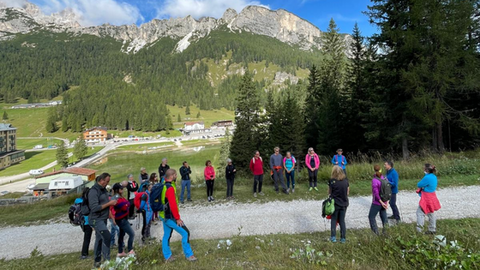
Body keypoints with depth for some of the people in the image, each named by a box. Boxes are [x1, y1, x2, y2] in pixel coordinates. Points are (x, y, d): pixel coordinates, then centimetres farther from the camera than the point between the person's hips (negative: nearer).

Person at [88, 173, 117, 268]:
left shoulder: (103, 189, 9)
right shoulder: (94, 191, -18)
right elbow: (94, 208, -23)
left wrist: (111, 201, 5)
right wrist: (109, 203, -21)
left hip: (103, 219, 9)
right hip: (96, 219, -9)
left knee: (99, 239, 15)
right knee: (107, 236, -18)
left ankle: (97, 261, 27)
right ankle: (107, 259, -9)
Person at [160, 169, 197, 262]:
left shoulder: (163, 186, 4)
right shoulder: (170, 188, -26)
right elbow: (173, 205, -27)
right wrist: (178, 218, -18)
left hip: (164, 215, 10)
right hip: (170, 217, -10)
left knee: (167, 235, 19)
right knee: (185, 233, 0)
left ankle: (167, 256, 31)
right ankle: (188, 255, 11)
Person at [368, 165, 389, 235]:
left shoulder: (374, 180, -21)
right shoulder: (384, 178, 0)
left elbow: (376, 193, -23)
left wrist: (381, 202, -15)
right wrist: (387, 202, 5)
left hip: (377, 203, -6)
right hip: (384, 202, 7)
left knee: (371, 217, 6)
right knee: (384, 217, 18)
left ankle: (376, 233, 6)